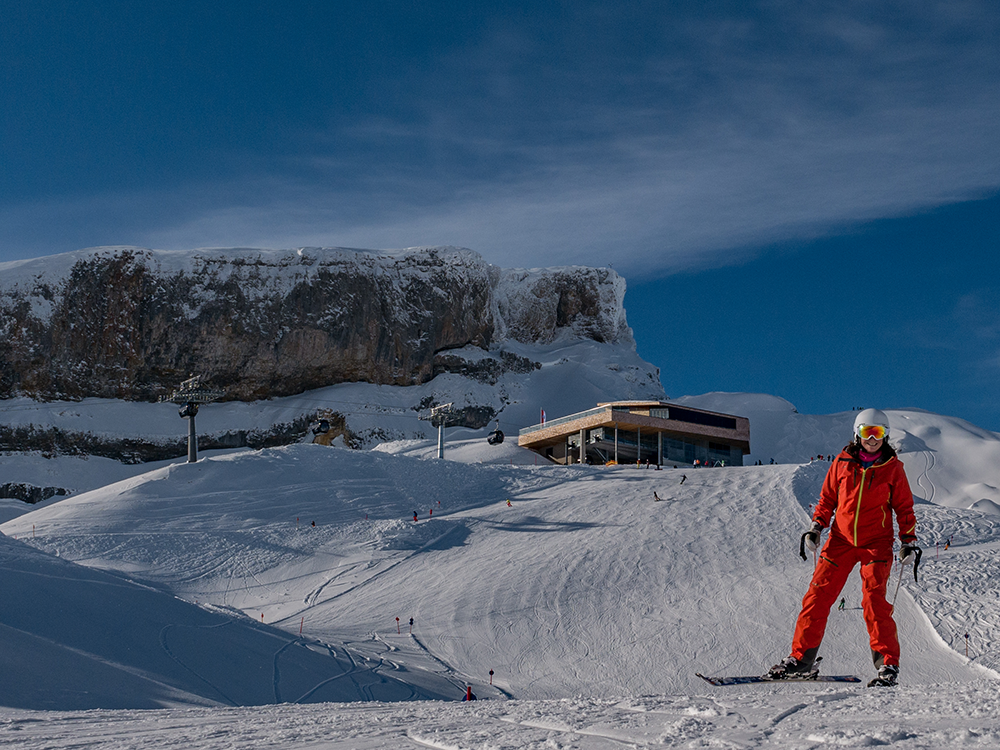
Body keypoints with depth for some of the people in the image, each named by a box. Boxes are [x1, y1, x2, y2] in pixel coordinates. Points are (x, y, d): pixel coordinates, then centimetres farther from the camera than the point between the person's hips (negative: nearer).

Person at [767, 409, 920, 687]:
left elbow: (904, 507, 7)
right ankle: (800, 658, 5)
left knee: (874, 600, -15)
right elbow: (827, 498, 12)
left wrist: (909, 542, 0)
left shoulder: (892, 468, 0)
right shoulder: (842, 463, 3)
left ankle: (887, 665, -5)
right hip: (841, 540, 2)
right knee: (818, 597, -4)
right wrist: (815, 529, 3)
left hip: (876, 544, -2)